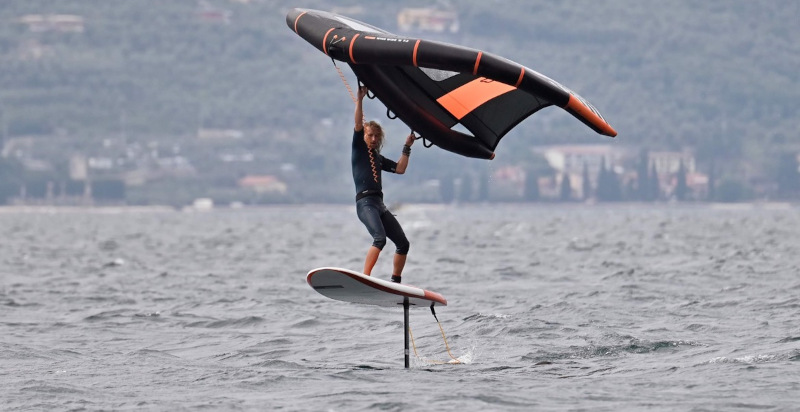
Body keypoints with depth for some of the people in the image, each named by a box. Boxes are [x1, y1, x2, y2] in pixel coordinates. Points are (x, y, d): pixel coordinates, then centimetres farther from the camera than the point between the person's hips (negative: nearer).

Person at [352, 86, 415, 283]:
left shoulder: (378, 158, 24)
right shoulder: (359, 149, 7)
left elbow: (400, 169, 22)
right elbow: (358, 124, -4)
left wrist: (407, 148, 18)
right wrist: (360, 99, -11)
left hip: (379, 204, 8)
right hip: (365, 202, -8)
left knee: (403, 243, 5)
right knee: (380, 238, -29)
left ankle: (395, 282, 14)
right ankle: (364, 279, -33)